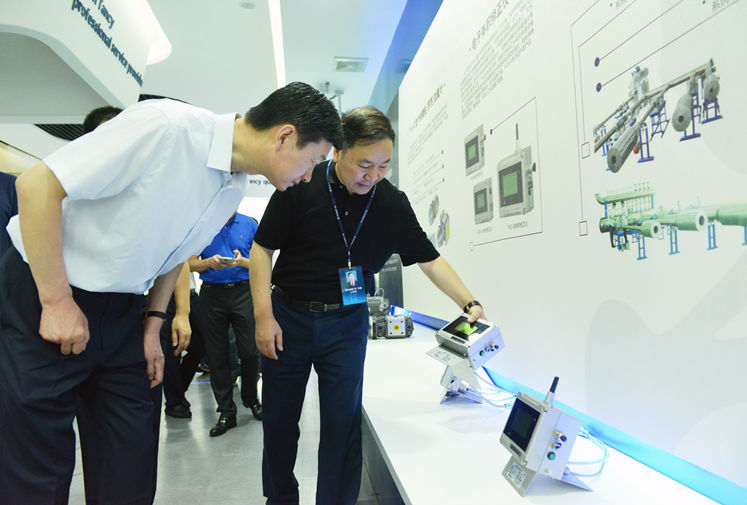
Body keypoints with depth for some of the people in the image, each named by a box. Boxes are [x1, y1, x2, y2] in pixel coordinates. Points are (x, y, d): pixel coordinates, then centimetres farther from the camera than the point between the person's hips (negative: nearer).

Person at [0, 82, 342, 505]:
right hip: (43, 293, -6)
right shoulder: (166, 126, -26)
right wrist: (57, 301, -18)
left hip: (120, 307, 7)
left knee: (134, 453, 8)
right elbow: (38, 186, -22)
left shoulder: (236, 188, 0)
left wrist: (153, 325, 7)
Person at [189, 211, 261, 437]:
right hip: (212, 293, 1)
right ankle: (226, 412, 18)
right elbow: (190, 263, 4)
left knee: (250, 351, 1)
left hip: (243, 291, 0)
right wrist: (209, 262, -16)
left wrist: (242, 261, -16)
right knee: (217, 355, 5)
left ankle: (251, 399, 27)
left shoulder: (249, 224, 5)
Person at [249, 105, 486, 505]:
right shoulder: (301, 185, -11)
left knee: (343, 426, 1)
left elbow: (430, 259, 0)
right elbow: (262, 248, -6)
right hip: (287, 315, 0)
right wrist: (263, 315, -12)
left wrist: (470, 303, -11)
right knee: (279, 420, 13)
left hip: (346, 324, 1)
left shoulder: (392, 203, -5)